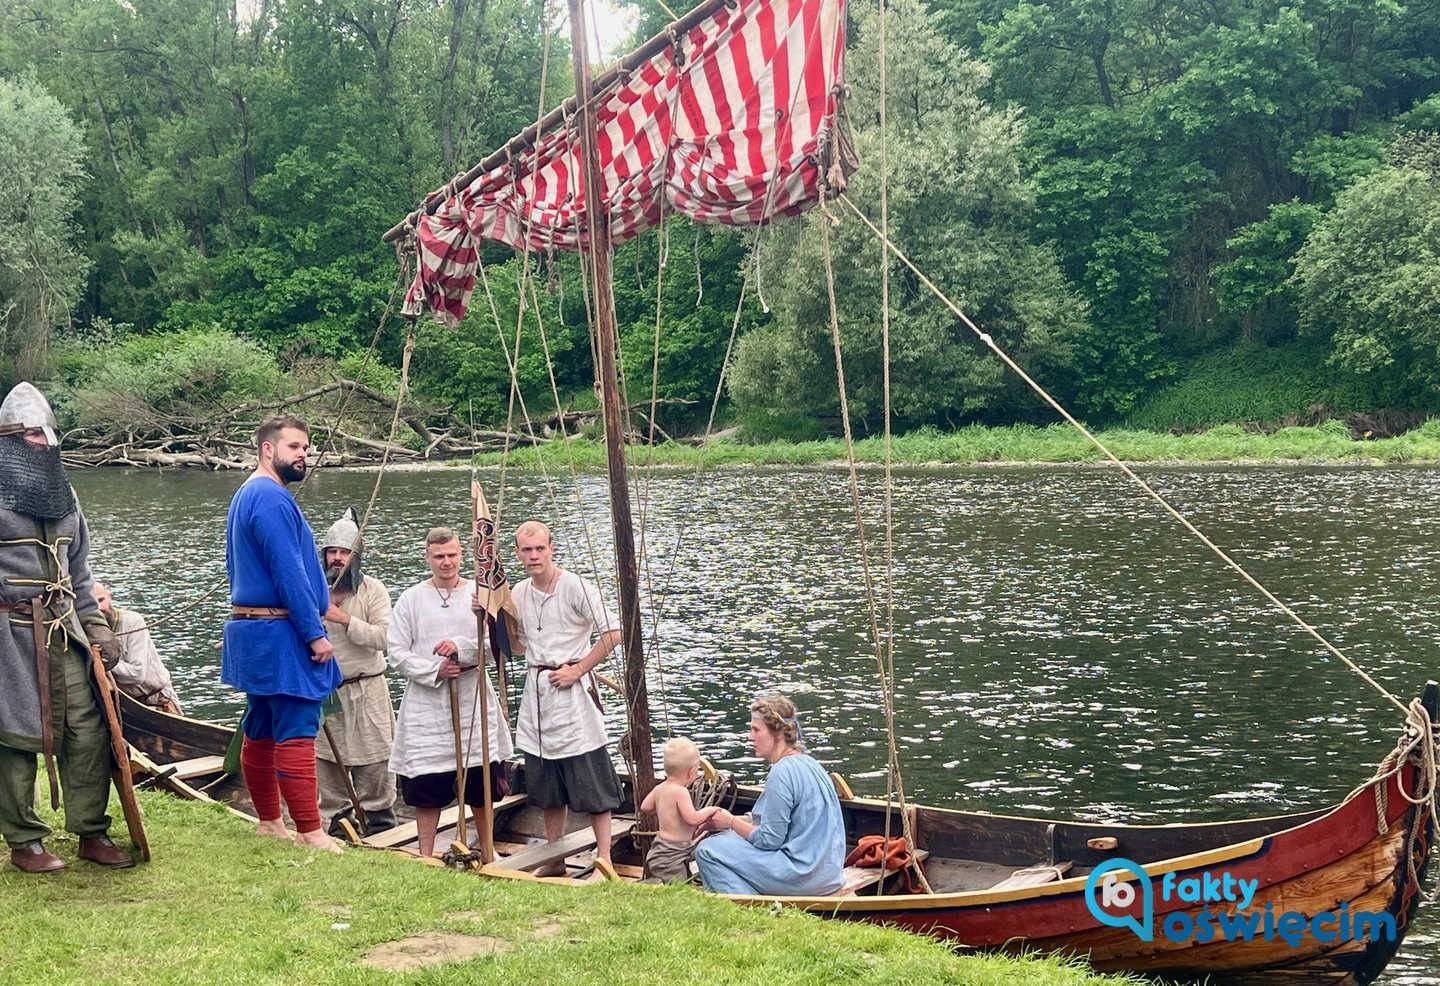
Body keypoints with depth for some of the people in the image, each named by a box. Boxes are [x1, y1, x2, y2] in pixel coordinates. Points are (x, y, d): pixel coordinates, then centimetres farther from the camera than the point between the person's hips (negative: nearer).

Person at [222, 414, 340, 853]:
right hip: (280, 633, -11)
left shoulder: (245, 495, 18)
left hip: (251, 630, 11)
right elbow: (290, 574, -21)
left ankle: (269, 821, 22)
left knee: (260, 730, 14)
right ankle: (309, 832, -8)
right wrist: (316, 633, -18)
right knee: (296, 733, -9)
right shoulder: (273, 499, -16)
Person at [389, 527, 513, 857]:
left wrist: (461, 648, -18)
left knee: (481, 786, 7)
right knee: (426, 789, 2)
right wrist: (435, 671, -11)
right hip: (426, 704, -1)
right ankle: (425, 856, 14)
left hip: (472, 700, 1)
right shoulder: (411, 599, 3)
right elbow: (397, 653, 0)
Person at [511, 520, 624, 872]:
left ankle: (604, 859, 2)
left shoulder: (576, 587, -11)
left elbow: (612, 634, -14)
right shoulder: (518, 594, 9)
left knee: (592, 784, -3)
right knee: (548, 789, 14)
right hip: (536, 691, 7)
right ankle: (554, 860, 25)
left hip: (571, 690, -7)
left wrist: (577, 670, -13)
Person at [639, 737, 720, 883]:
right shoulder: (681, 792, -20)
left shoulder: (659, 788, 4)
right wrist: (709, 810, -10)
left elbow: (645, 807, 16)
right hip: (672, 857, -9)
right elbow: (692, 819, -26)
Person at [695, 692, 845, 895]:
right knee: (728, 838, 21)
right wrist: (727, 821, 9)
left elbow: (769, 840, -17)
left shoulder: (782, 772, -19)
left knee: (707, 851, -6)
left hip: (804, 875, -10)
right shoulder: (805, 762, 11)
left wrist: (731, 822, -1)